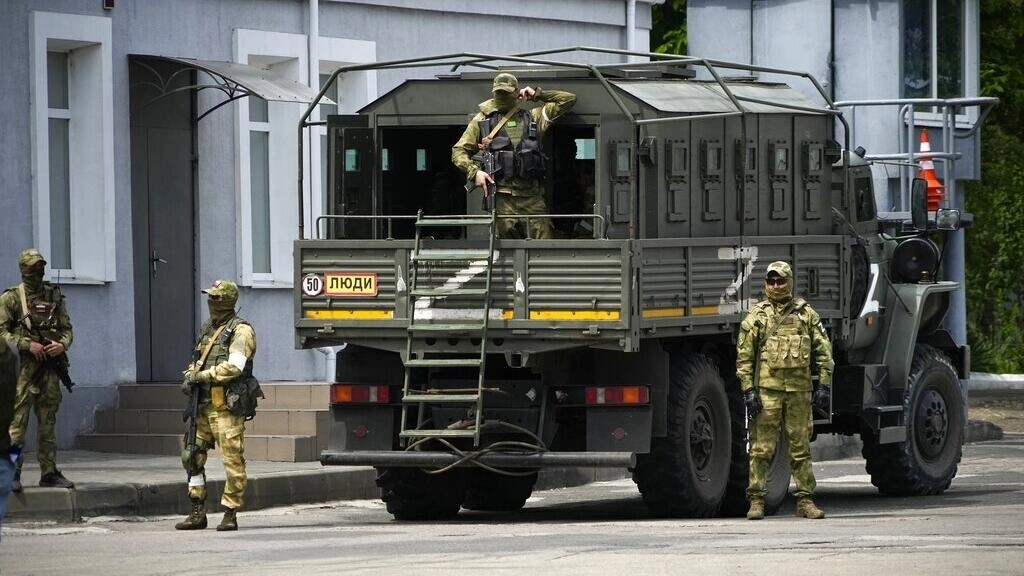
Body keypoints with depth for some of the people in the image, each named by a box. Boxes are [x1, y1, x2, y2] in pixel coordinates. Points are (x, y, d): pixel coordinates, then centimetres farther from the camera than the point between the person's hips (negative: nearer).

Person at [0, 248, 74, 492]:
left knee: (48, 423, 8)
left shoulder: (54, 296, 13)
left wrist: (62, 345, -6)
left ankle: (49, 472, 13)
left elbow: (67, 328, 16)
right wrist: (27, 345, -16)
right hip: (23, 368, -5)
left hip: (50, 366, 5)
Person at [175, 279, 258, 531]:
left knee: (232, 461, -6)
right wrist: (189, 377, 2)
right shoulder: (208, 329, 18)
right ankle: (197, 513, 14)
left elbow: (234, 366, -19)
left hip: (227, 408, -9)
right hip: (204, 405, 9)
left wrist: (202, 376, -16)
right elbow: (196, 361, 24)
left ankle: (230, 514, -2)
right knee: (192, 456, 8)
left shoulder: (241, 331, -7)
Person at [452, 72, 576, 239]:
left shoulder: (532, 117, 19)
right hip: (501, 195, -1)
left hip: (531, 194, 1)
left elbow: (569, 100, 22)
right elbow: (459, 151, 12)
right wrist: (474, 171, -5)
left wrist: (537, 94, 17)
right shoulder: (482, 120, 15)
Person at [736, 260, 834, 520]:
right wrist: (748, 390, -5)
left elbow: (823, 351, 12)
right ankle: (756, 500, 0)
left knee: (801, 448, 5)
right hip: (767, 389, -2)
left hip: (799, 390, 2)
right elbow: (744, 356, 3)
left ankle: (805, 500, 10)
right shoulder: (756, 315, 6)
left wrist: (823, 385, 4)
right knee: (762, 448, -4)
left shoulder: (806, 313, 11)